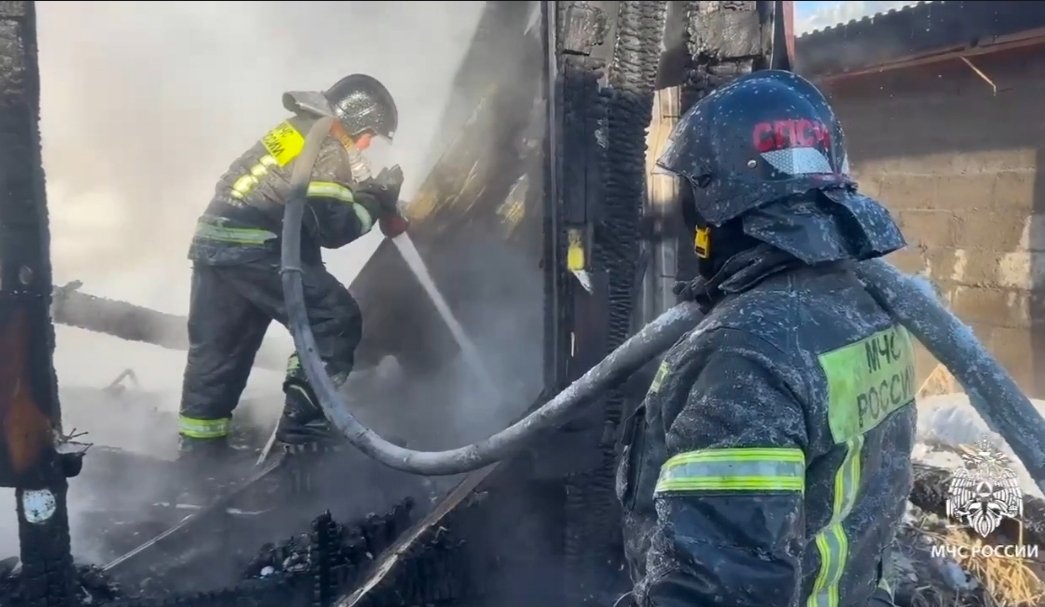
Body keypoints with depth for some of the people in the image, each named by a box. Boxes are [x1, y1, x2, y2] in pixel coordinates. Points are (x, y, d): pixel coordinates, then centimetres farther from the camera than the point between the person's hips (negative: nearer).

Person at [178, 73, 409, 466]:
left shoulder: (302, 130, 21)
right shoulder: (327, 151, -7)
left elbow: (311, 212, 21)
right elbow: (335, 227, -10)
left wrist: (370, 195, 15)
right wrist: (377, 195, 3)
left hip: (215, 242, 10)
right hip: (251, 250, -10)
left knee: (218, 350, 15)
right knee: (337, 320, -5)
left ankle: (199, 447, 22)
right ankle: (301, 426, -5)